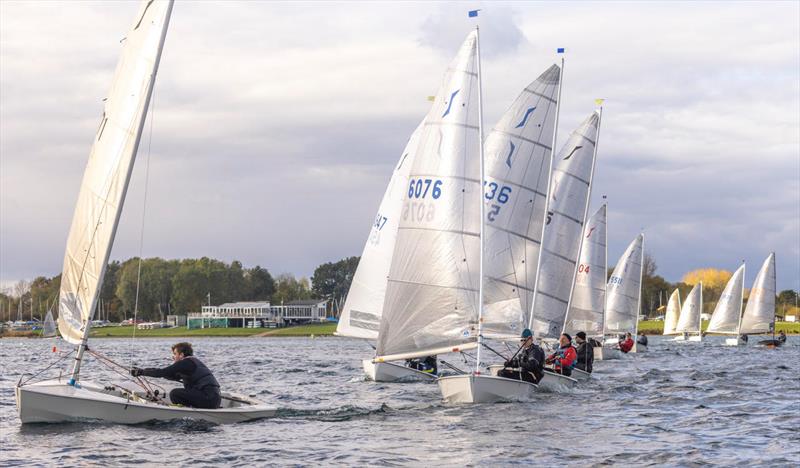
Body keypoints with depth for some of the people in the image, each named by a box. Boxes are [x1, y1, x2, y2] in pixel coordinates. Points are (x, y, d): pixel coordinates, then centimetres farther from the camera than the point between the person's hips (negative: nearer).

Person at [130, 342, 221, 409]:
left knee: (174, 393, -11)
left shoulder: (186, 362, -7)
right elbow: (174, 376, 29)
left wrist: (141, 372, -1)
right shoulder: (193, 361, 22)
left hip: (208, 398, -9)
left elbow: (163, 372, -9)